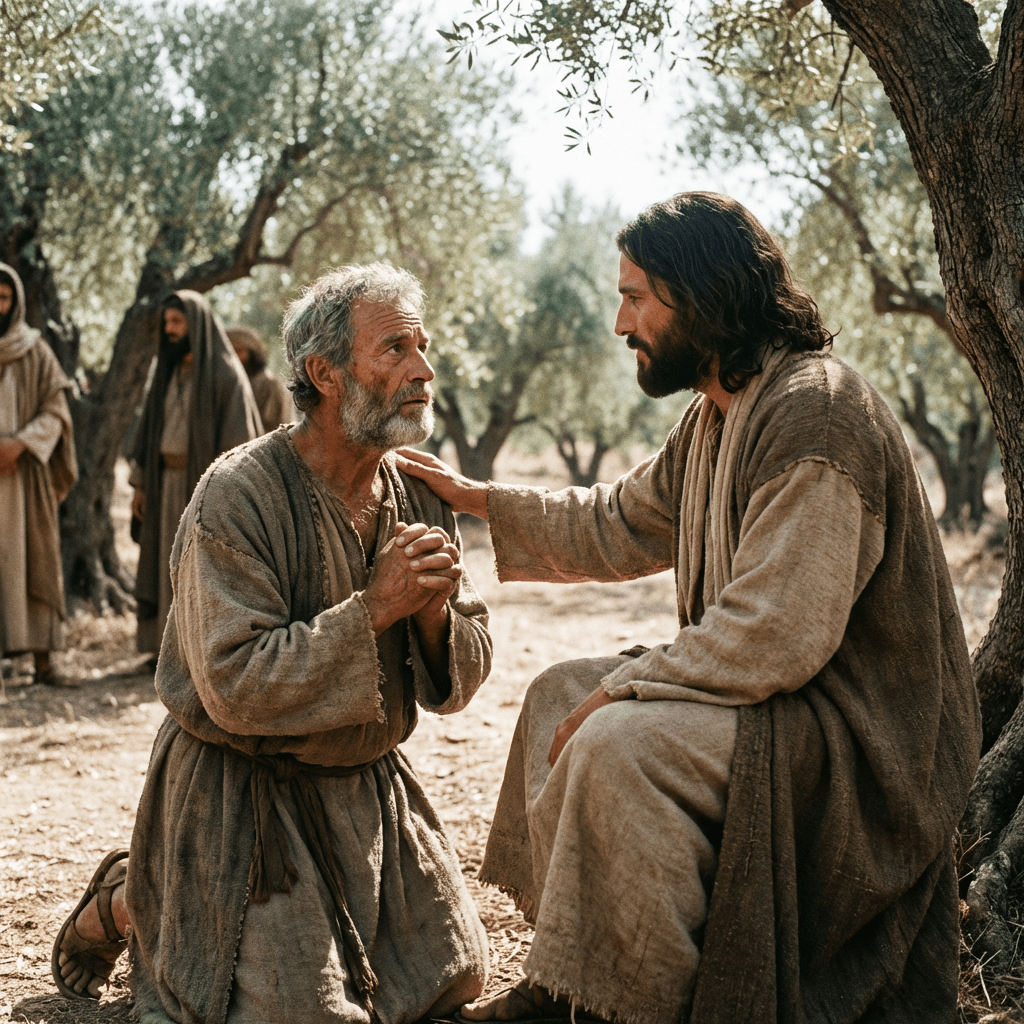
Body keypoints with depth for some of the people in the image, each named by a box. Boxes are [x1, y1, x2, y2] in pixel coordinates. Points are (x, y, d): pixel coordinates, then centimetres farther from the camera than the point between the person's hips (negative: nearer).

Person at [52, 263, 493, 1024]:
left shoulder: (420, 497, 0)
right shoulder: (238, 496, -20)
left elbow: (462, 681, 0)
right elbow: (236, 687, -27)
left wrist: (433, 614, -22)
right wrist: (375, 608, -29)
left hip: (365, 783, 7)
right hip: (243, 796, -6)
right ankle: (128, 904, 17)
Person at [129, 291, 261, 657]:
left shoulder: (224, 373, -9)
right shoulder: (167, 372, 13)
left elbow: (238, 434, -14)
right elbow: (150, 427, 15)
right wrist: (140, 483, 11)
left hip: (207, 480, -7)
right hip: (169, 482, 7)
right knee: (170, 564, 6)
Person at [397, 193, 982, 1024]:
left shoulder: (813, 415, -23)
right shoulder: (718, 416, 10)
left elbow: (774, 636, -29)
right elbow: (620, 526, 23)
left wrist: (617, 692, -19)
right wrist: (476, 498, 21)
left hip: (854, 730, -11)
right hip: (777, 689, 11)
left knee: (617, 744, -29)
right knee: (561, 692, 13)